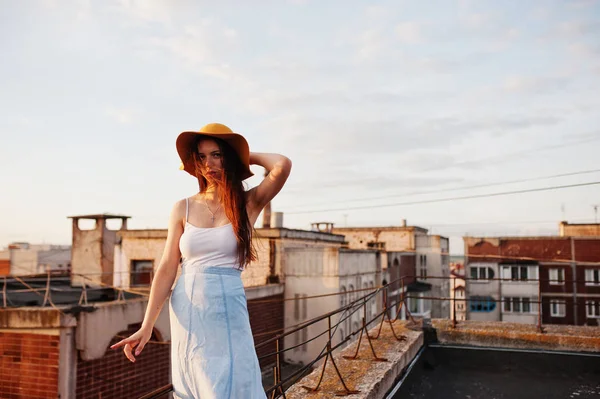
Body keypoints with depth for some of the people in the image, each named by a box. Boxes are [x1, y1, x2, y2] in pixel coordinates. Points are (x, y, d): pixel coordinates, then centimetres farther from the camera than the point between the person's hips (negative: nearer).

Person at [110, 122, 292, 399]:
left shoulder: (249, 203, -1)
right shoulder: (183, 209, 4)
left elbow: (282, 166, -18)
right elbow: (167, 268, 1)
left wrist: (248, 156, 0)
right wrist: (147, 326, -3)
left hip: (228, 313, -2)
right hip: (187, 312, 2)